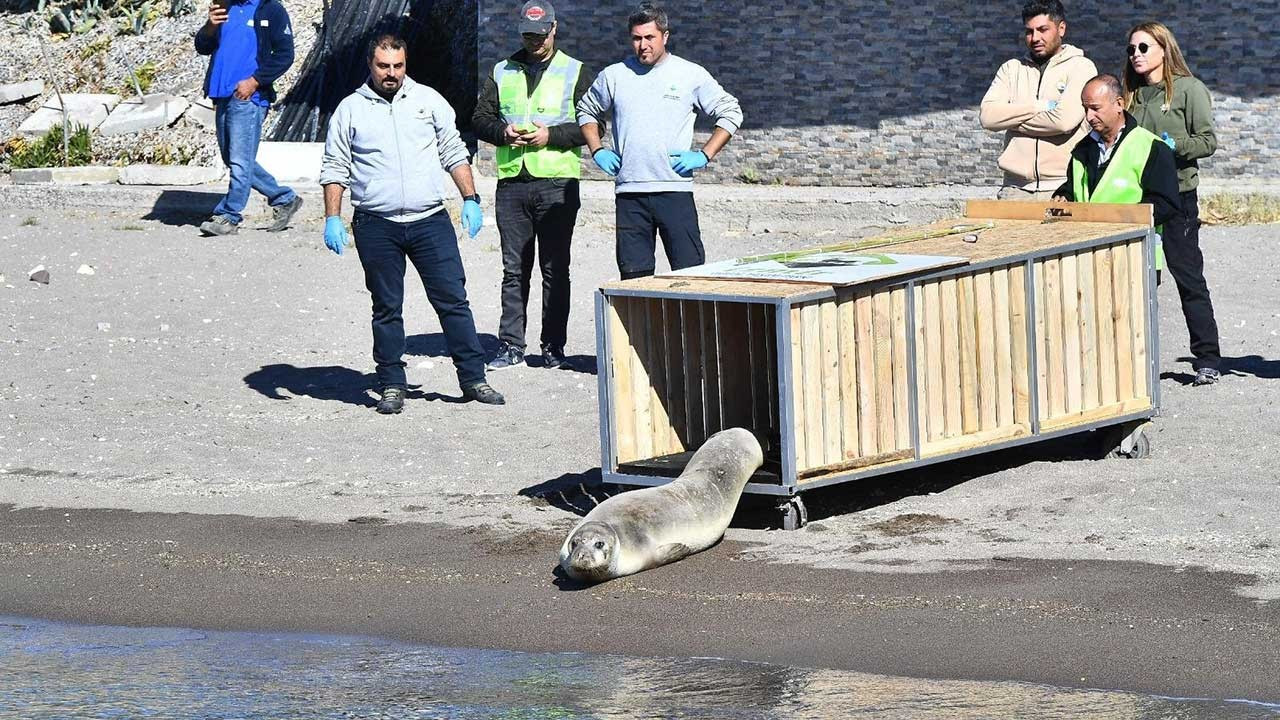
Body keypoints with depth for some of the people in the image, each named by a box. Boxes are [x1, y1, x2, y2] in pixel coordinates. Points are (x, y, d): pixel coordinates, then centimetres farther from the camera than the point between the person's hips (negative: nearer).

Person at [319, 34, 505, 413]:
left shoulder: (428, 100, 9)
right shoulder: (350, 110, 5)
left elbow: (454, 153, 13)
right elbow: (334, 169, 7)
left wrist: (470, 200, 6)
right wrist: (332, 218, -2)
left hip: (430, 221, 1)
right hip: (376, 226, -1)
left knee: (453, 300, -1)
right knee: (386, 308, 4)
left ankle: (473, 378, 4)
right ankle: (392, 386, 10)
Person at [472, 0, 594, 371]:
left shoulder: (575, 73, 4)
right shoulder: (502, 72, 14)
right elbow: (480, 119, 14)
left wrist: (552, 136, -13)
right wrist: (503, 132, -7)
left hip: (557, 183, -3)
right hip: (511, 183, 3)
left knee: (555, 269, 0)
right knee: (514, 269, 4)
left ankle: (553, 348, 5)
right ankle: (511, 346, 7)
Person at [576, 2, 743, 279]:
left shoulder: (691, 75, 3)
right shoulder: (614, 76, 10)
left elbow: (731, 113, 9)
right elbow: (586, 111, 26)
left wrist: (704, 155, -1)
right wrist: (597, 151, 11)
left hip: (675, 190, -2)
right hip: (629, 193, 2)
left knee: (690, 273, -6)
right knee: (634, 275, 2)